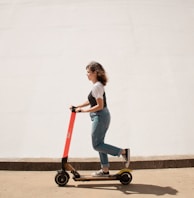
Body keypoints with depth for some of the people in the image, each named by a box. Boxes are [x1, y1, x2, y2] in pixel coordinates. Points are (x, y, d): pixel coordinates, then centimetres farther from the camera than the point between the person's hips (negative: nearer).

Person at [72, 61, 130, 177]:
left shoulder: (96, 86, -18)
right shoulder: (98, 85, 13)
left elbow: (100, 106, -22)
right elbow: (91, 101, 22)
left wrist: (83, 110, -17)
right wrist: (78, 106, 17)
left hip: (100, 117, -10)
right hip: (103, 116, 10)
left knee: (97, 145, -3)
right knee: (99, 144, 14)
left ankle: (123, 152, -2)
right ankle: (105, 170, 20)